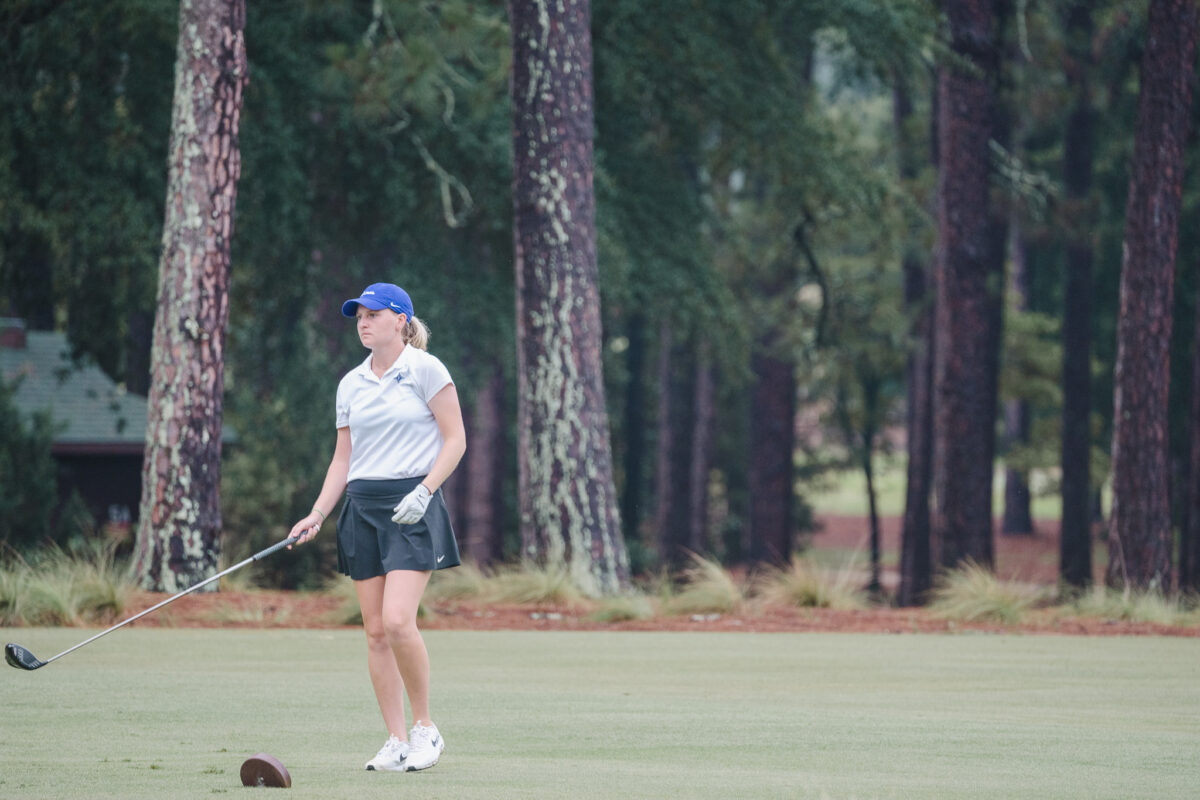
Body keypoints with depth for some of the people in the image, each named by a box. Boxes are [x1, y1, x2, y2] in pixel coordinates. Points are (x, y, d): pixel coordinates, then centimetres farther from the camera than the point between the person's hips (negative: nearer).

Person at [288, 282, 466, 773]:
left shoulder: (425, 370, -3)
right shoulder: (351, 384, 13)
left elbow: (455, 439, -4)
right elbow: (343, 457, 17)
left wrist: (423, 492, -15)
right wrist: (318, 515, 6)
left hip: (412, 507, -6)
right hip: (362, 506, 6)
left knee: (398, 620, -19)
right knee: (375, 631, 1)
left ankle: (425, 728, -4)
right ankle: (396, 742, 4)